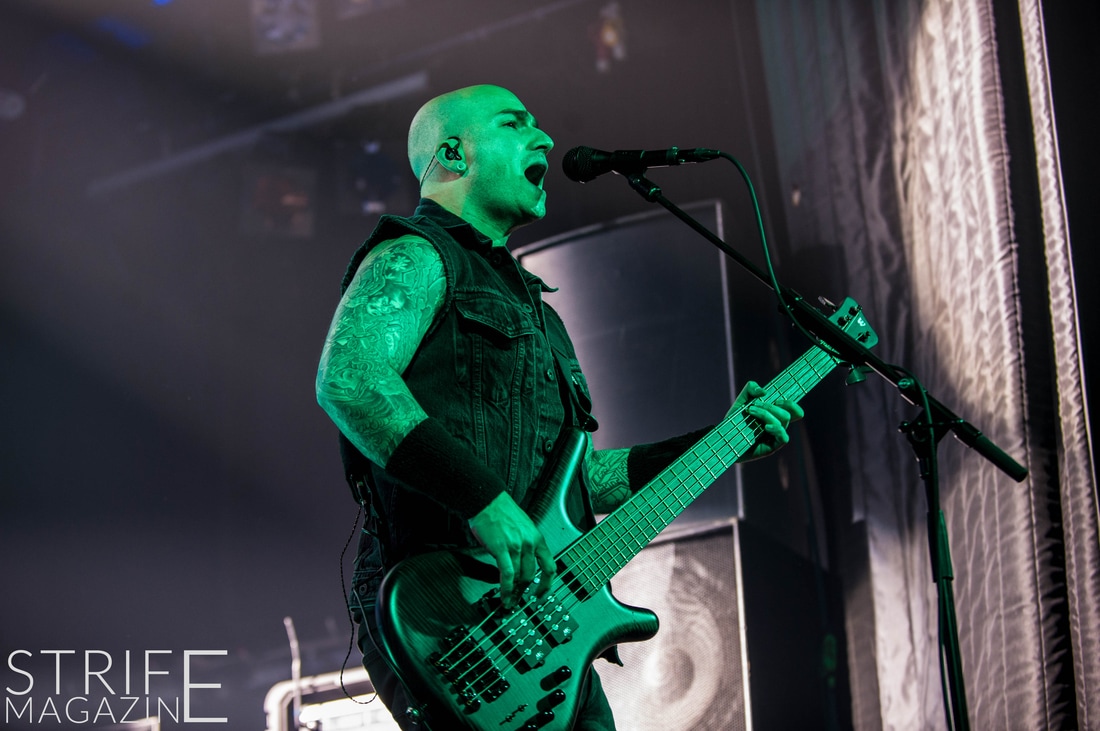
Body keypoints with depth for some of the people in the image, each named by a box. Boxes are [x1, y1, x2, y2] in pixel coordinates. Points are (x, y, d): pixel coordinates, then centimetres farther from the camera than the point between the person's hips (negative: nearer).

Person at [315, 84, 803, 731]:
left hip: (545, 618, 9)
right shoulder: (415, 259, -1)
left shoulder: (524, 300, 28)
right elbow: (346, 378, -22)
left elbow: (583, 476, 28)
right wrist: (484, 499, -26)